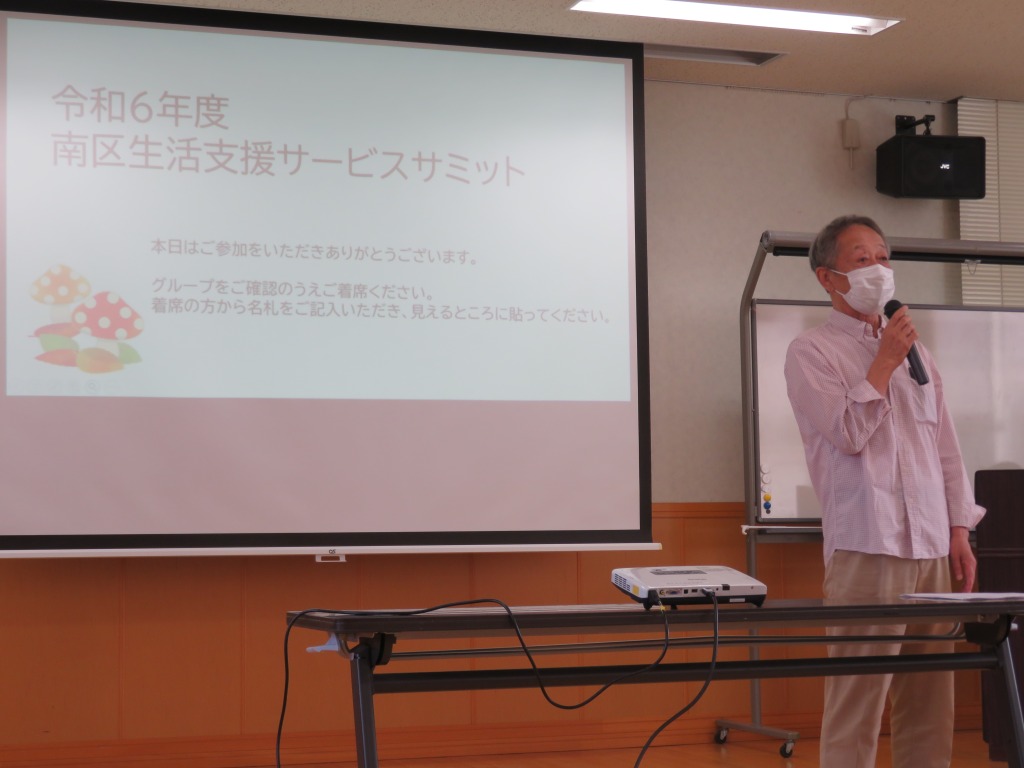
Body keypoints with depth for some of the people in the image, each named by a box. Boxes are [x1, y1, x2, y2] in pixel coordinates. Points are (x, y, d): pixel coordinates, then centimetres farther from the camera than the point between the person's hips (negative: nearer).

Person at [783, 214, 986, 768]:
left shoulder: (916, 352, 19)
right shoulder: (811, 352, 1)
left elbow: (946, 448, 18)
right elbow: (848, 433, -11)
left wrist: (960, 530, 10)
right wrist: (885, 362, -6)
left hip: (932, 546, 6)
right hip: (866, 548, -6)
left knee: (929, 702, 6)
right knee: (857, 699, -7)